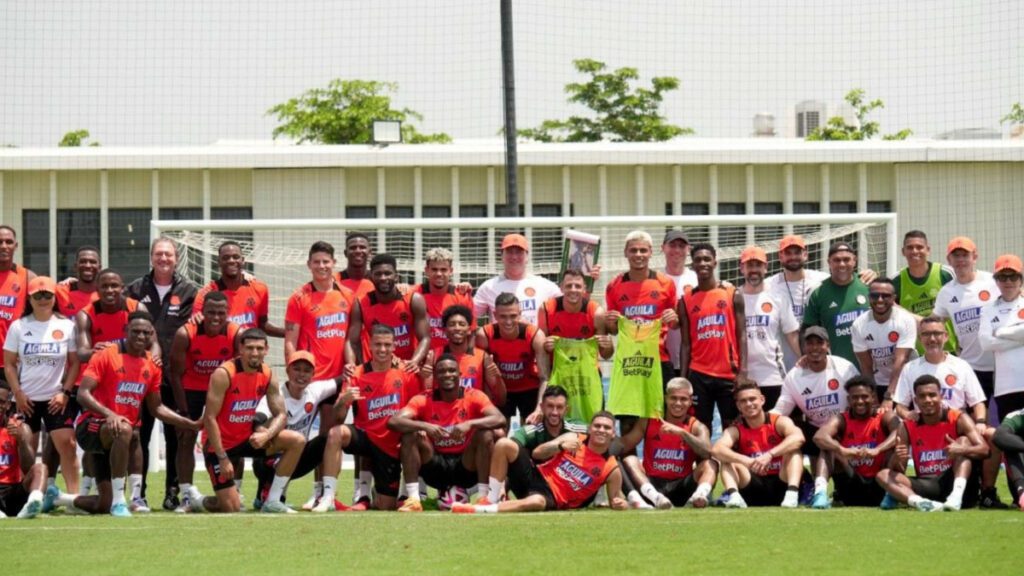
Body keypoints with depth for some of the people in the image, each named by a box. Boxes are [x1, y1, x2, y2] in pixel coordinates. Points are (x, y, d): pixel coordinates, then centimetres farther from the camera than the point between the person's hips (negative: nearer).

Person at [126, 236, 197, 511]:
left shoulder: (188, 291, 5)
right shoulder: (136, 289, 9)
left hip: (176, 375, -1)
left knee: (175, 436, 3)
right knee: (140, 434, 1)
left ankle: (173, 491, 9)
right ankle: (137, 491, 4)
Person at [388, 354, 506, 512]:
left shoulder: (474, 397, -7)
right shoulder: (423, 400, -5)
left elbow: (500, 419, -21)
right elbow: (393, 421, -19)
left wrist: (470, 424, -38)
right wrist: (425, 426, -35)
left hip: (465, 466, -1)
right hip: (436, 467, 1)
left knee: (486, 434, -26)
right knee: (410, 435, -22)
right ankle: (413, 499, -25)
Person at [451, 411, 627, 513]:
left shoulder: (611, 468, 1)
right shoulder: (574, 439, 7)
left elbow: (616, 499, 6)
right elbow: (537, 453, 1)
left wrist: (620, 503, -19)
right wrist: (560, 445, -18)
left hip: (553, 498, -3)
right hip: (537, 476, 4)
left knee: (536, 502, -44)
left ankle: (480, 510, -35)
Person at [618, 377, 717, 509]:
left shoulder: (696, 427, 4)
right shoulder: (648, 422, 8)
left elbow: (707, 452, -17)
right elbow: (623, 446, 1)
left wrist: (682, 433, -27)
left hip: (681, 488, 0)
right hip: (651, 483, 1)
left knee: (710, 464, -18)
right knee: (629, 460, -21)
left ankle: (699, 495, -50)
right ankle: (654, 496, -48)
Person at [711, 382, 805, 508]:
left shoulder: (779, 422, -4)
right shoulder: (735, 430, 0)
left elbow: (798, 437, -28)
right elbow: (716, 450, -22)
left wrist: (769, 455, -41)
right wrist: (746, 461, -39)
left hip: (781, 485, -1)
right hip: (754, 491, 1)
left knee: (793, 450, -21)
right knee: (728, 459, -15)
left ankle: (792, 494, -42)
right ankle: (733, 495, -41)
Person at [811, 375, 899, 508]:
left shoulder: (885, 418, -2)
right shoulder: (841, 420, 1)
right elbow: (819, 436, -22)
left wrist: (876, 450, -44)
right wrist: (843, 451, -41)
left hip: (879, 487, -1)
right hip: (851, 489, 1)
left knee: (896, 444, -20)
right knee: (828, 446, -16)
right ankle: (820, 492, -37)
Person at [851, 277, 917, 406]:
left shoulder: (906, 320, -20)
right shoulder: (859, 325, -11)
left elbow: (900, 361, -27)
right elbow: (866, 366, -8)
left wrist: (889, 397, -35)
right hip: (878, 385, 2)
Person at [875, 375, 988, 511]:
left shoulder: (958, 420, -4)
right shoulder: (908, 427, 3)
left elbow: (983, 449, -16)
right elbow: (898, 470, 0)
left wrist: (961, 449, -37)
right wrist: (897, 459, -25)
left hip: (952, 483, -2)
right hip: (926, 487, 2)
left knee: (963, 440, -18)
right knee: (883, 475, -16)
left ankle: (956, 496, -38)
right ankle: (918, 501, -44)